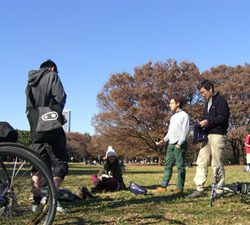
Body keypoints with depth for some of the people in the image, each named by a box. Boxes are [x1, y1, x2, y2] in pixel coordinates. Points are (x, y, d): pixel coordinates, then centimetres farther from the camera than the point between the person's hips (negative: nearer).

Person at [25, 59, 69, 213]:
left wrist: (34, 122, 15)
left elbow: (28, 107, 16)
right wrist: (57, 114, 3)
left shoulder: (30, 82, 19)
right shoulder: (52, 76, 1)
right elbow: (60, 97, -12)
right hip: (51, 127, -6)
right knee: (60, 161, -1)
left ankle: (36, 201, 6)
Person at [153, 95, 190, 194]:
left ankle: (180, 187, 0)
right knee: (168, 165, 4)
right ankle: (163, 187, 4)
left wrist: (179, 143, -17)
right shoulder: (173, 116, 21)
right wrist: (164, 140, 11)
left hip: (179, 145, -8)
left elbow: (185, 130, -11)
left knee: (180, 166, -3)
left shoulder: (184, 115, -4)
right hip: (171, 144, 8)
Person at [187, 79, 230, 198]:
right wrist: (202, 122, 9)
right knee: (201, 162, 4)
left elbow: (223, 117, -16)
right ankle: (199, 189, 6)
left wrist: (208, 122, -19)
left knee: (217, 163, -4)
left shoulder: (220, 100, -6)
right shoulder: (208, 102, 21)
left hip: (218, 135, -9)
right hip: (207, 135, 9)